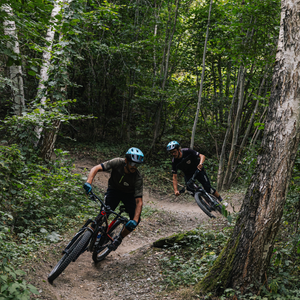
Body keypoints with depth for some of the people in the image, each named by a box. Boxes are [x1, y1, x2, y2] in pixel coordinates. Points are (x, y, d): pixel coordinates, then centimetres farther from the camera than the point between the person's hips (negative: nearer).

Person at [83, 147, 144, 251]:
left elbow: (139, 202, -32)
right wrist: (88, 182, -51)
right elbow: (96, 168, -33)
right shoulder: (117, 162, -30)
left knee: (135, 220, -17)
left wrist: (135, 220, -45)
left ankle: (119, 238, 9)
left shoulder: (138, 178, -31)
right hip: (114, 190, 0)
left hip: (129, 194, 0)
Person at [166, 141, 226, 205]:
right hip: (188, 175, 3)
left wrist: (200, 163, -52)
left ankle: (221, 201, 3)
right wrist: (176, 190, -30)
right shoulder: (174, 162, -20)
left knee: (208, 188, -13)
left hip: (198, 170, -3)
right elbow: (174, 177, -18)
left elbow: (202, 156, -30)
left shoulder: (187, 151, -27)